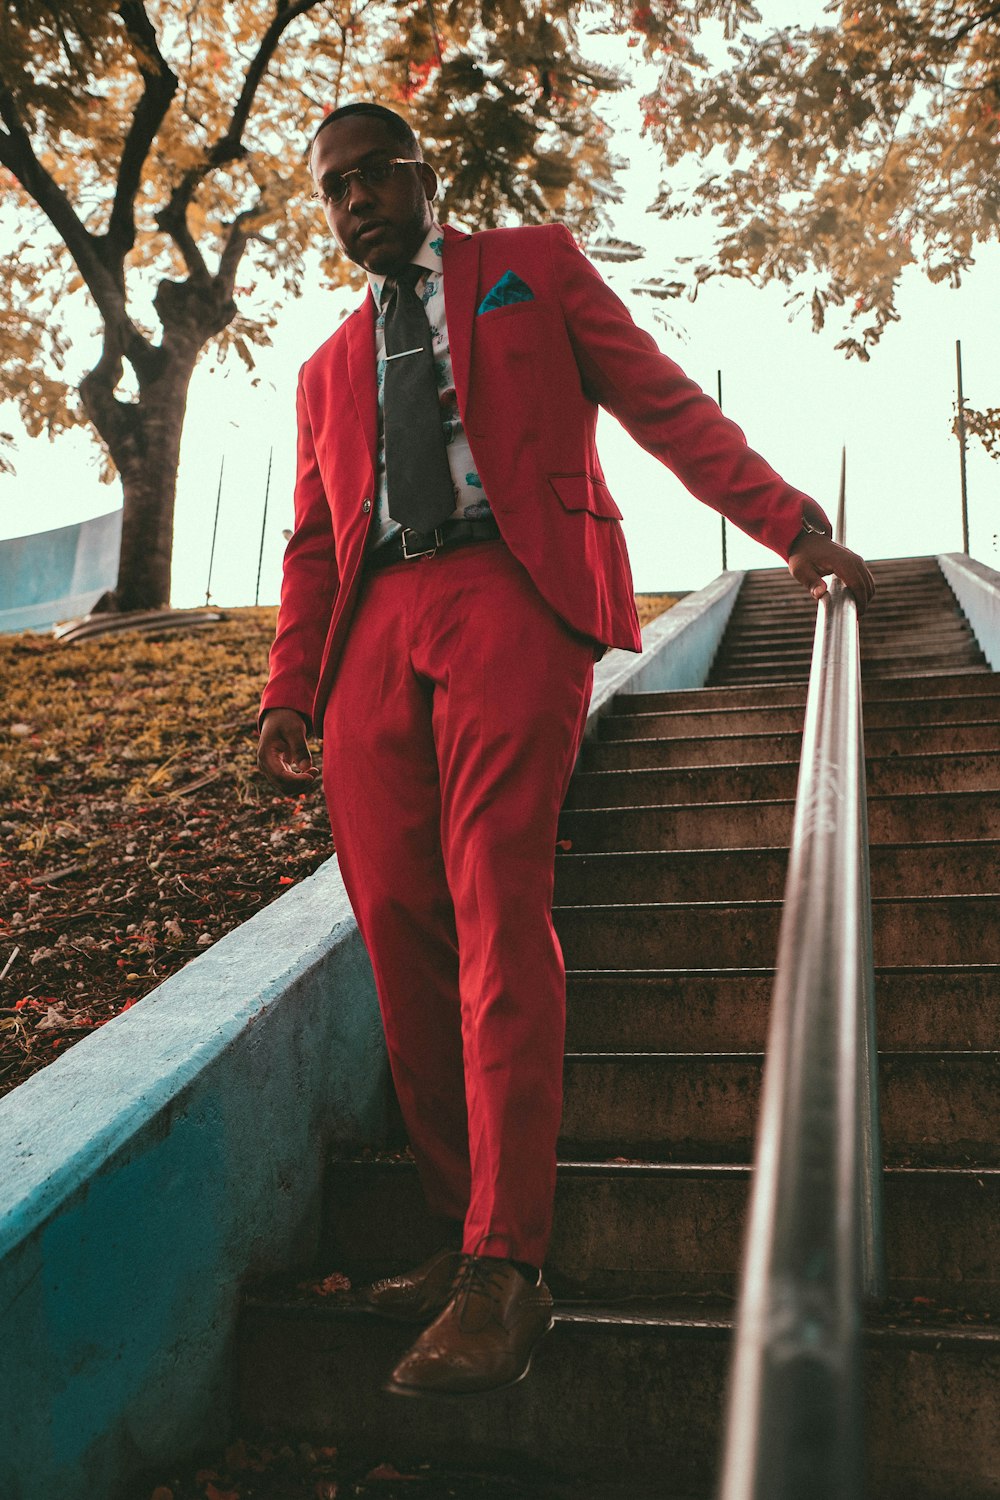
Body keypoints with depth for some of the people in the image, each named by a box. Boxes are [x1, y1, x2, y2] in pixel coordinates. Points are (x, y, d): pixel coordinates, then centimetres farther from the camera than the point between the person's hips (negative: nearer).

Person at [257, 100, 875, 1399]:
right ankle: (465, 1234, 5)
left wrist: (794, 523, -1)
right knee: (397, 926, -5)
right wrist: (288, 693, 9)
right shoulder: (328, 367, 29)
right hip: (377, 628, 5)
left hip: (509, 593, -4)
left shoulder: (535, 264, 19)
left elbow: (663, 402, 10)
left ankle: (506, 1273, -14)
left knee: (496, 912, -16)